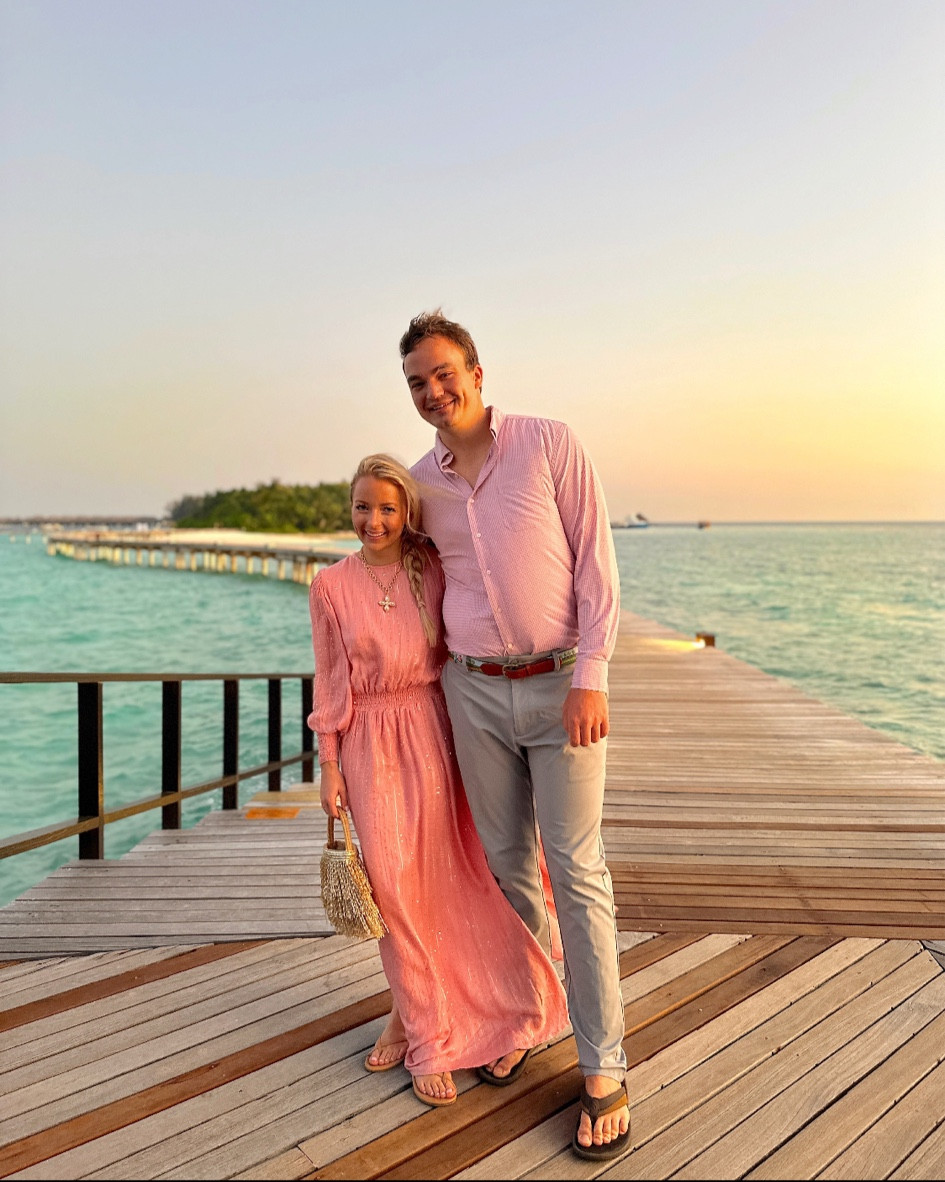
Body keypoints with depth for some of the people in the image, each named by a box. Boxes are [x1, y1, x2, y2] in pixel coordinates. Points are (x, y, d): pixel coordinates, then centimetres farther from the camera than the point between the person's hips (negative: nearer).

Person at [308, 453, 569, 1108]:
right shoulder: (331, 585, 0)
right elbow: (331, 683, 3)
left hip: (429, 729, 1)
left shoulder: (433, 569, 1)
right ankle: (425, 1032, 19)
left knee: (437, 876, 5)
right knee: (392, 881, 1)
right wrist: (329, 766, 1)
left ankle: (414, 1013, 28)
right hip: (368, 741, 0)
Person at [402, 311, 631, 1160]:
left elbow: (597, 563, -8)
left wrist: (590, 678, -16)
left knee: (577, 872, -3)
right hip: (473, 688, 4)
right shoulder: (423, 482, 6)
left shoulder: (550, 444, -6)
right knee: (507, 863, 13)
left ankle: (605, 1073, 8)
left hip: (561, 685, -4)